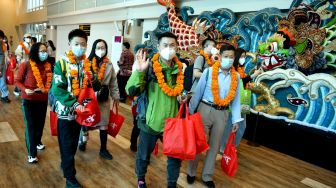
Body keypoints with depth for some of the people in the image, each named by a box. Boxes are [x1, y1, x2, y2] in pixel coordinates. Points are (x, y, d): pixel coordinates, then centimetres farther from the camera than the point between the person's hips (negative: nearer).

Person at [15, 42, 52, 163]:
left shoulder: (48, 66, -3)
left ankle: (37, 142, 43)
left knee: (40, 123, 15)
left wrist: (45, 89, -10)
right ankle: (32, 153, 9)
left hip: (42, 100, 4)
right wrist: (25, 89, -21)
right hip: (28, 100, -3)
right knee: (30, 125, 0)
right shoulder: (25, 65, -12)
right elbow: (18, 81, -5)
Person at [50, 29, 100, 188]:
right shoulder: (61, 63, -12)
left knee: (74, 143, 20)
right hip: (65, 110, -5)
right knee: (67, 144, 7)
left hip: (81, 110, 5)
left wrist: (93, 79, -19)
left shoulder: (88, 64, 2)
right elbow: (57, 90, -18)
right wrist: (74, 104, -25)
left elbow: (95, 87, 2)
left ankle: (65, 164, 44)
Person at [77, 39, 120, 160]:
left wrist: (116, 96, 10)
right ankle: (82, 141, 40)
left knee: (104, 124, 7)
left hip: (104, 98, 3)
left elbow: (113, 82, 7)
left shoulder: (109, 64, 0)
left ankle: (103, 149, 20)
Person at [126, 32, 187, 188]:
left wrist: (182, 98, -2)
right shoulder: (149, 67, -12)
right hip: (151, 121, -3)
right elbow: (131, 91, -19)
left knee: (176, 156, 14)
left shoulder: (179, 69, 2)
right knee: (144, 155, 16)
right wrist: (139, 72, -32)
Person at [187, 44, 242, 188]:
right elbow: (198, 92, -6)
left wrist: (236, 120, 4)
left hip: (222, 113, 4)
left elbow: (236, 99, 5)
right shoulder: (208, 71, -11)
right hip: (205, 110, -3)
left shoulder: (236, 77, 0)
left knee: (214, 145, 14)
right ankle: (191, 172, 32)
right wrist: (190, 111, -1)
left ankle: (207, 176, 33)